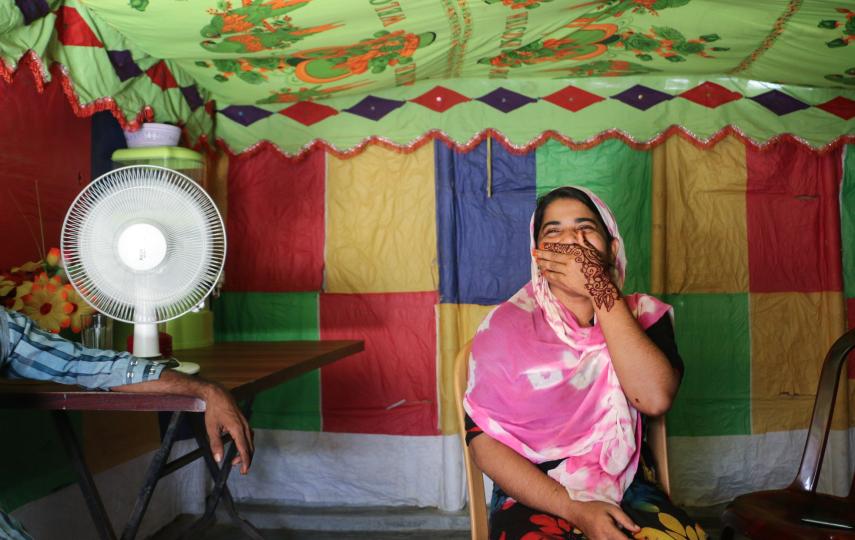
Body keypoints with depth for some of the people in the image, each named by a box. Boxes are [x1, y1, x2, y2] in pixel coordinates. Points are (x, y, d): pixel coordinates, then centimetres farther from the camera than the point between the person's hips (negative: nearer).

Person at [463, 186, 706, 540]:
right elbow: (484, 441, -8)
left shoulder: (642, 314, 4)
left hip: (629, 493, 2)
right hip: (534, 497, -2)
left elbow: (655, 398, -16)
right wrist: (575, 510, -17)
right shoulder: (506, 326, -3)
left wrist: (600, 289, -17)